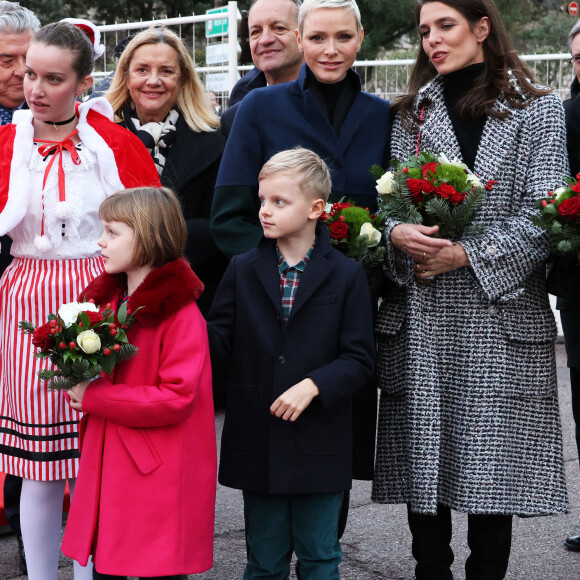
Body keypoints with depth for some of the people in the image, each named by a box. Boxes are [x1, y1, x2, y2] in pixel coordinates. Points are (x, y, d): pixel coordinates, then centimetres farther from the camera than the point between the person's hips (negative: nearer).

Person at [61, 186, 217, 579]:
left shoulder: (181, 314, -15)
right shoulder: (110, 299, 10)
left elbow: (176, 398, -22)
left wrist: (92, 398, -17)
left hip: (159, 477, -8)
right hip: (107, 469, 8)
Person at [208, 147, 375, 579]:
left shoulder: (346, 275, -3)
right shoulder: (243, 271, 5)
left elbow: (359, 359, -5)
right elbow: (220, 345, 1)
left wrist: (313, 385, -19)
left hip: (319, 446, -2)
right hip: (257, 443, 2)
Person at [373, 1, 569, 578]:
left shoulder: (538, 110, 6)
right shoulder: (410, 113, 15)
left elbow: (543, 214, -3)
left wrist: (466, 254, -12)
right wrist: (397, 232, -11)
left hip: (500, 312, -2)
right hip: (420, 317, 3)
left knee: (492, 464, -2)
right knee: (423, 464, 2)